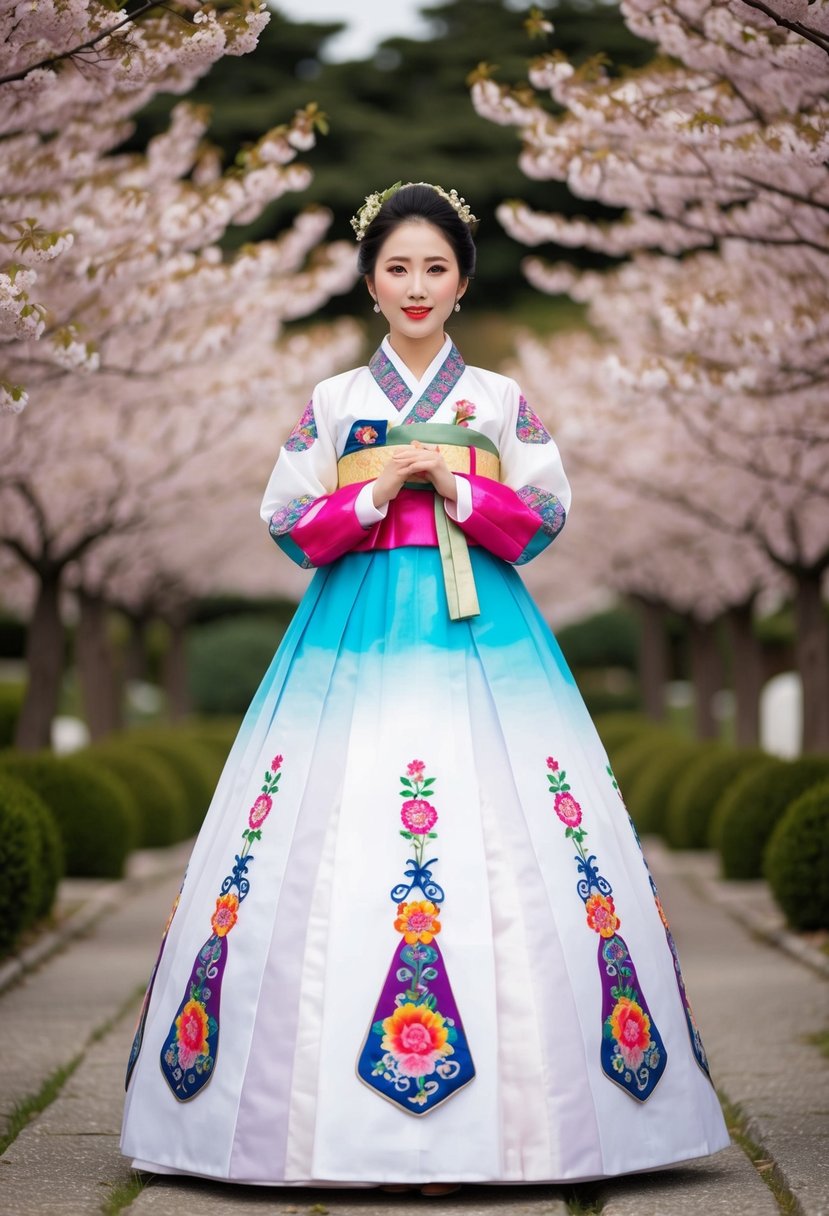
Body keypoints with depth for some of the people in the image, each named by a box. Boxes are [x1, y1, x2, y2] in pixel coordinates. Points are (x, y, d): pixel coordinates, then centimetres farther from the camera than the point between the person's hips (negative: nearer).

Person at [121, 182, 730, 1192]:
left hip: (482, 631, 0)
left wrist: (454, 486, -9)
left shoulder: (501, 399, 12)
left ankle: (505, 1108, -4)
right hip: (356, 631, 0)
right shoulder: (333, 401, 12)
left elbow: (545, 516, 5)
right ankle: (348, 1118, -3)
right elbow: (288, 524, 7)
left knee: (500, 847, -9)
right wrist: (376, 495, -8)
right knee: (338, 847, -9)